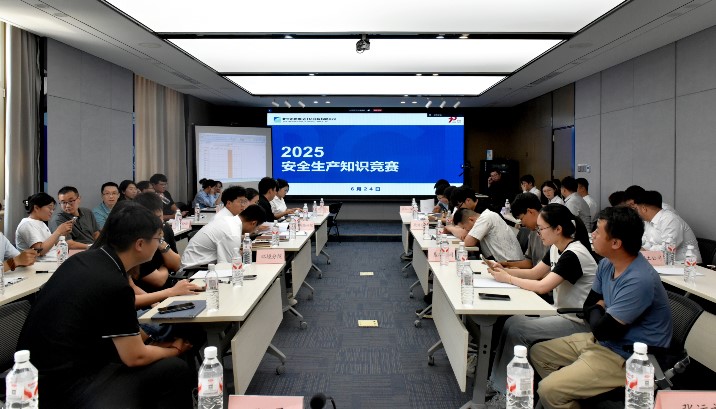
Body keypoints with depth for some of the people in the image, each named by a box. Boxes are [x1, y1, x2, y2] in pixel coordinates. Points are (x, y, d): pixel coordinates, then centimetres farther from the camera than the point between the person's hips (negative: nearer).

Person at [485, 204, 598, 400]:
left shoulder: (573, 255, -24)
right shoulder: (556, 248, 6)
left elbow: (542, 287, -29)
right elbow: (534, 273, 12)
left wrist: (508, 278, -17)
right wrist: (503, 270, -3)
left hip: (577, 322, -9)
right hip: (562, 313, 9)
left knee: (516, 329, -16)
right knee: (511, 321, -4)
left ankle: (505, 388, 0)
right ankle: (499, 382, 4)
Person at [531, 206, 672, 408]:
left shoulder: (638, 281, -29)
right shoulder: (607, 264, 0)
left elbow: (603, 329, -23)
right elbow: (589, 305, 12)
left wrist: (596, 311, -2)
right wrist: (599, 311, -9)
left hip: (628, 358, -9)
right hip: (604, 340, 9)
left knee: (548, 390, -20)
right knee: (538, 353, 13)